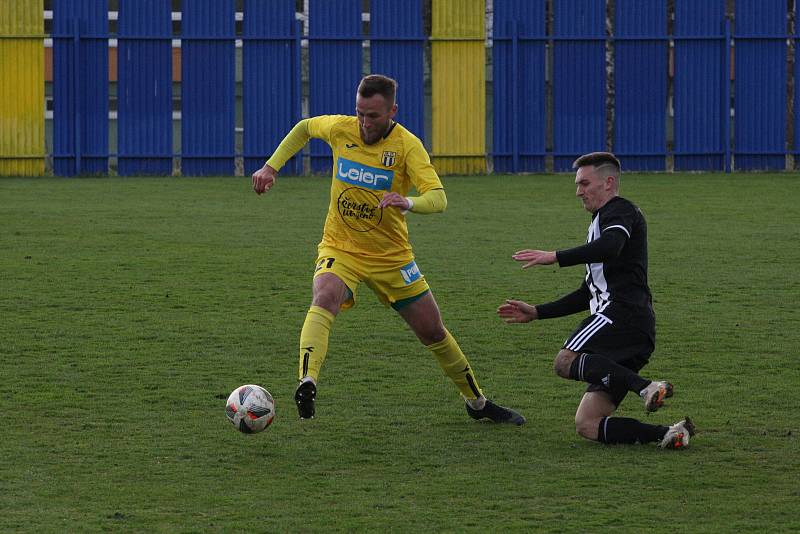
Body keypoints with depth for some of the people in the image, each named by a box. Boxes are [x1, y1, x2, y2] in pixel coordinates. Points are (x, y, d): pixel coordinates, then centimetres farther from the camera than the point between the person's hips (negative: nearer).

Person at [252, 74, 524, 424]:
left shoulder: (407, 145, -16)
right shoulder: (340, 129, -7)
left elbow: (438, 199, -28)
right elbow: (304, 128, 17)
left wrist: (409, 203, -49)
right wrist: (271, 167, 8)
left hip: (391, 257, 0)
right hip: (340, 250, 0)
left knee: (433, 332, 10)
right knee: (324, 300, -34)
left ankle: (477, 403, 31)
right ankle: (306, 385, -51)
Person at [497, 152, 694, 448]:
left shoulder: (619, 210, 5)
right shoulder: (600, 223, 35)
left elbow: (610, 247, -20)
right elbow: (588, 295, 38)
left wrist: (555, 257, -21)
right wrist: (535, 312, 36)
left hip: (622, 311, -9)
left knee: (565, 362, -29)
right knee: (586, 425, -2)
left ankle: (645, 387, -35)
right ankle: (668, 434, -12)